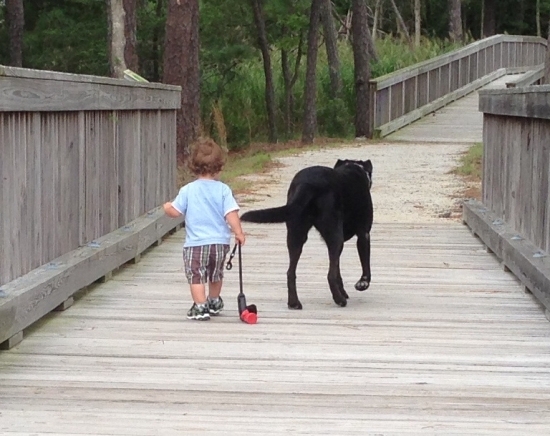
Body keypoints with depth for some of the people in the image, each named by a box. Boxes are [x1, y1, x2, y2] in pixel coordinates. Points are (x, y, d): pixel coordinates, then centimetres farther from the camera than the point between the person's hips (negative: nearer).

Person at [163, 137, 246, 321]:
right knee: (215, 274, 22)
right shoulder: (223, 190, -6)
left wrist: (167, 207, 19)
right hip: (220, 241, 3)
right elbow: (231, 213, -11)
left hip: (196, 243, -3)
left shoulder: (188, 190, -6)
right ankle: (214, 302, 38)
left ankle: (200, 306, -10)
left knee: (196, 275, 1)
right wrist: (238, 232, -4)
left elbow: (175, 212, -2)